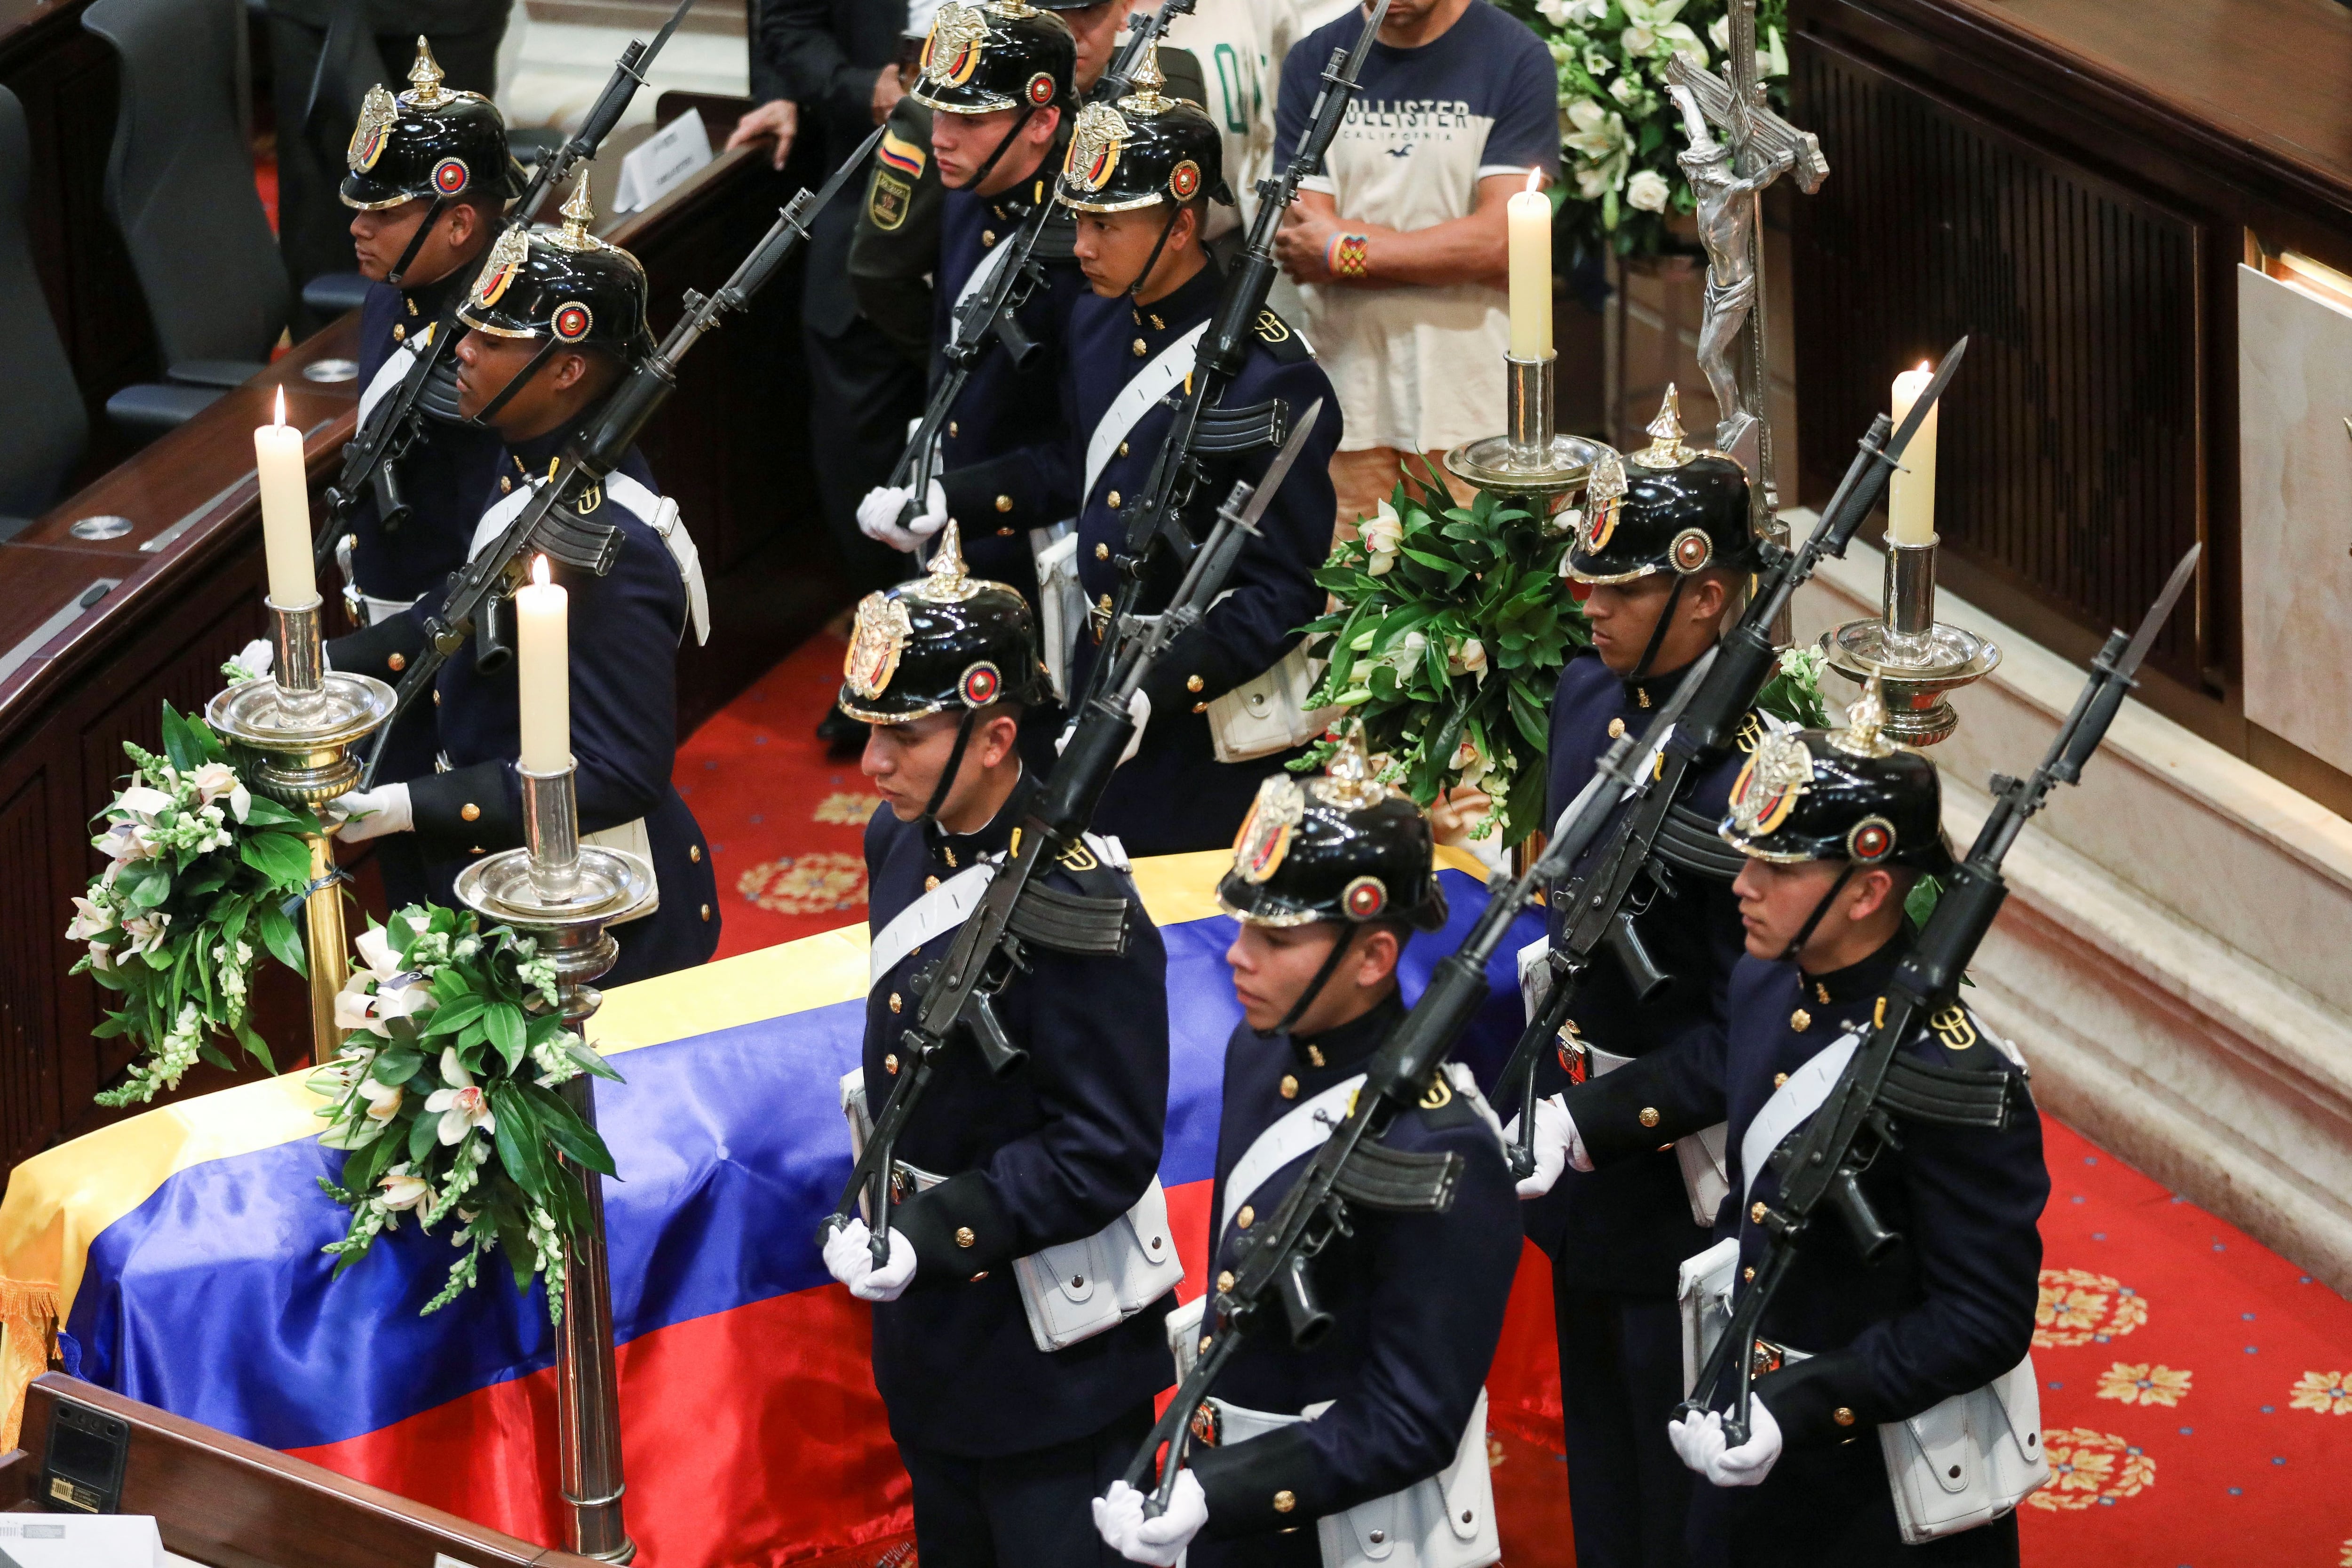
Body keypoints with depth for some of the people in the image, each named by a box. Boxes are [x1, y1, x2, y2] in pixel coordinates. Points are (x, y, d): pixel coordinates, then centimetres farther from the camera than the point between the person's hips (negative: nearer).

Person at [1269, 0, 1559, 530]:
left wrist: (1342, 251, -7)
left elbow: (1501, 243, -11)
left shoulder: (1515, 58, -3)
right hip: (1348, 383, 2)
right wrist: (1449, 253, -10)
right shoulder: (1313, 62, 6)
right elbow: (1298, 250, -2)